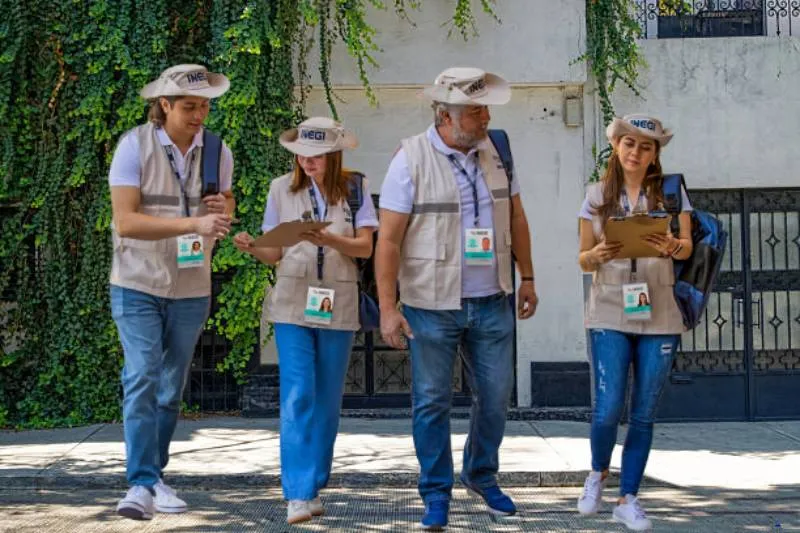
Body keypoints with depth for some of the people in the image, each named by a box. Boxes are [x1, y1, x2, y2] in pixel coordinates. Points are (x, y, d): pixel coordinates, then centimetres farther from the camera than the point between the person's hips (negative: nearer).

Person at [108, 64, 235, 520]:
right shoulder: (135, 146, -12)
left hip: (191, 290, 4)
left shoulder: (218, 151, 0)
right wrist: (194, 224, -31)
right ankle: (142, 484, -16)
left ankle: (155, 476, 23)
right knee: (142, 380, -15)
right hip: (138, 286, -4)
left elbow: (226, 203, 17)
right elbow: (125, 221, -21)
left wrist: (224, 209, -10)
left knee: (172, 390, 10)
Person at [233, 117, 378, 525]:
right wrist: (253, 249, -15)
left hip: (338, 305, 1)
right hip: (293, 304, -1)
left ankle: (315, 487, 19)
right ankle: (299, 495, -10)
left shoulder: (354, 188, 1)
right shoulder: (282, 188, 3)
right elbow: (275, 254, 6)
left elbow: (365, 247, -5)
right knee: (298, 397, -9)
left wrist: (328, 239, -21)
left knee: (327, 401, 8)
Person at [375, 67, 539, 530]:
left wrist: (528, 278, 15)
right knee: (432, 402, 6)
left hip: (493, 302, 4)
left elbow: (516, 217, 14)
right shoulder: (411, 160, -12)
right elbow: (388, 240, -12)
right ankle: (437, 493, 20)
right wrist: (388, 308, -14)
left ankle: (482, 474, 34)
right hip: (433, 305, -4)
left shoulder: (495, 151, 3)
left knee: (496, 396, 12)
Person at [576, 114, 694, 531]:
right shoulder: (597, 196, 6)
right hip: (609, 313, 0)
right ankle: (598, 473, 21)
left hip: (659, 316, 0)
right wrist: (597, 255, -16)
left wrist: (671, 246, -29)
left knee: (644, 414, 4)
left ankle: (628, 499, 16)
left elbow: (688, 248, -6)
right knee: (607, 410, -9)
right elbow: (583, 260, 7)